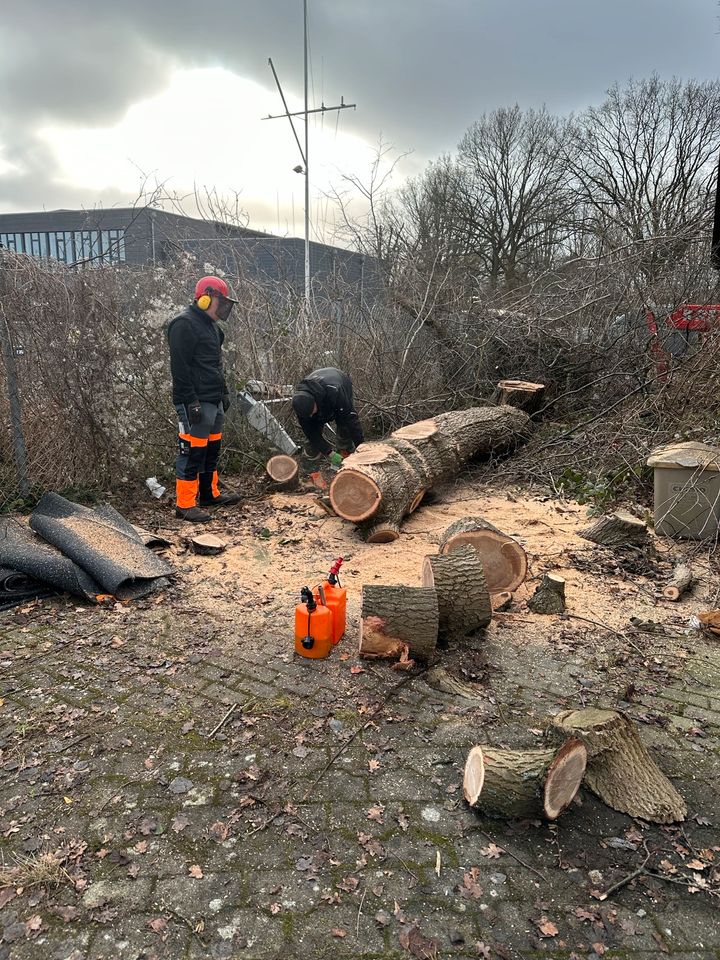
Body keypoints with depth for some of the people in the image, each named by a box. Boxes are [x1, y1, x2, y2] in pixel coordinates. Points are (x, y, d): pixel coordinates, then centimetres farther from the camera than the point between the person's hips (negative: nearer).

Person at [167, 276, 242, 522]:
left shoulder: (210, 325, 17)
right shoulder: (184, 325, -14)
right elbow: (180, 368, -20)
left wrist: (224, 393, 22)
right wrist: (191, 402, -23)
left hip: (214, 401, 10)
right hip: (196, 404, -10)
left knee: (212, 449, 16)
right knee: (192, 452, -7)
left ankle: (209, 494, 27)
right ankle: (185, 504, -1)